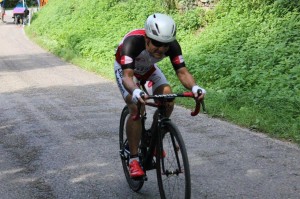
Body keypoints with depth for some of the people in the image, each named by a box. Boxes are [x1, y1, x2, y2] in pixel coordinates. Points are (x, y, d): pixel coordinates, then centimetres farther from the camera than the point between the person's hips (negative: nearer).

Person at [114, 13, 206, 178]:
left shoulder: (172, 45, -31)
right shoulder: (132, 42, -42)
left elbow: (182, 72, -33)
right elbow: (127, 76, -50)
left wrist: (194, 87, -54)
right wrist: (135, 91, -72)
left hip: (148, 69, 4)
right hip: (125, 68, -4)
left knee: (168, 101, -18)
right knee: (136, 109, -25)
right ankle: (133, 159, -13)